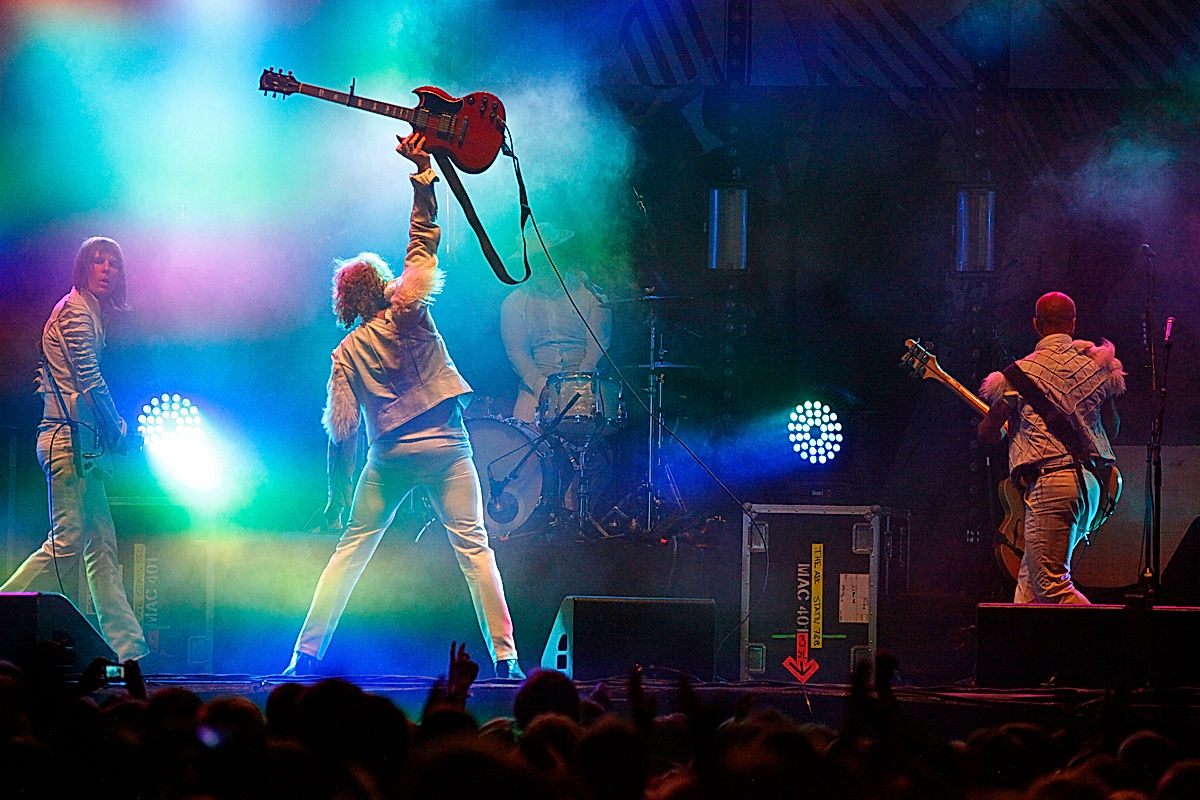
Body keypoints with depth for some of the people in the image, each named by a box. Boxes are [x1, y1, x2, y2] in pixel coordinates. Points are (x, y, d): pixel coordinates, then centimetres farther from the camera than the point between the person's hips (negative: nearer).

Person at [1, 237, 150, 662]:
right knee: (67, 541, -14)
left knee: (101, 544, 6)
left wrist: (112, 429, 10)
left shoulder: (88, 312, 21)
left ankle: (126, 647, 4)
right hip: (69, 438, -10)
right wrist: (117, 428, -4)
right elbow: (91, 380, -14)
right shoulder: (76, 312, -9)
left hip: (81, 440, 10)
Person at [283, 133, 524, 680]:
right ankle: (504, 656, -9)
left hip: (390, 455, 1)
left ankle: (307, 652, 5)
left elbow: (341, 430, -1)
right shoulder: (409, 310, 0)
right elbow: (425, 239, 4)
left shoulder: (348, 351, 3)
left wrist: (338, 492, 6)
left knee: (352, 549, 9)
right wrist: (423, 174, 3)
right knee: (473, 547, -1)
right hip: (447, 445, -1)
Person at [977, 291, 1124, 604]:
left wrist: (1005, 431, 29)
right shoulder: (1096, 365, 12)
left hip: (1049, 482, -7)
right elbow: (1112, 428, 23)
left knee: (1053, 586, -9)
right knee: (1030, 577, 15)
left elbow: (987, 433, 6)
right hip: (1090, 482, 7)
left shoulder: (1022, 372, -1)